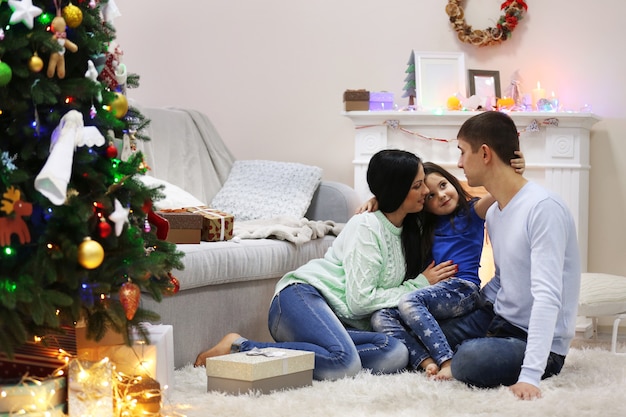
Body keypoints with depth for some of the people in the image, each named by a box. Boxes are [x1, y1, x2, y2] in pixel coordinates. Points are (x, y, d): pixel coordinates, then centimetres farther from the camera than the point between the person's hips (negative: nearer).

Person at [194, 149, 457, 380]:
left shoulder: (409, 231, 21)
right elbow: (360, 300, -10)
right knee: (345, 363, -38)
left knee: (397, 355, -24)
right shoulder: (366, 226, -4)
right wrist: (419, 285, -3)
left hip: (342, 323, 8)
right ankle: (240, 347, -22)